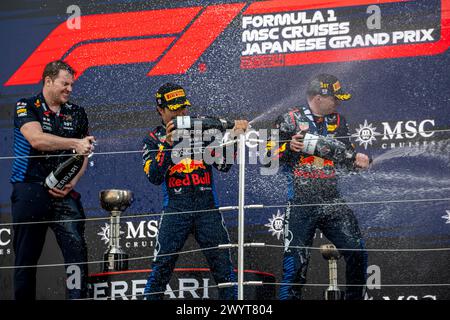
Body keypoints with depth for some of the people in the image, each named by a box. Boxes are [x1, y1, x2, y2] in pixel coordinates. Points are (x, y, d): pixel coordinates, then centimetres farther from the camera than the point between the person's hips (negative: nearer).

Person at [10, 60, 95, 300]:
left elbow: (82, 156, 15)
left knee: (77, 251, -12)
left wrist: (72, 183, -3)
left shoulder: (76, 113, 13)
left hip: (63, 193, 3)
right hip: (29, 191, -3)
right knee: (26, 257, 1)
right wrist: (75, 143, -23)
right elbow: (36, 139, -18)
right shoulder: (26, 107, 0)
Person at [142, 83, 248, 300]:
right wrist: (168, 144, -18)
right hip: (176, 207, -1)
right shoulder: (153, 139, 8)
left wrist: (234, 137, -8)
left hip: (207, 207, 1)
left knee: (223, 265, -2)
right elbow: (154, 177, -7)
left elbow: (223, 165, 6)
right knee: (161, 267, -7)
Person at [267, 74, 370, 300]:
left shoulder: (337, 121, 13)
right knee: (296, 263, -6)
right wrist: (290, 148, -21)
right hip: (301, 204, -4)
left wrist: (357, 161, 0)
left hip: (332, 202, 4)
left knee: (357, 254, -3)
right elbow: (268, 159, -4)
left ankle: (355, 297, 12)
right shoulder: (290, 121, -2)